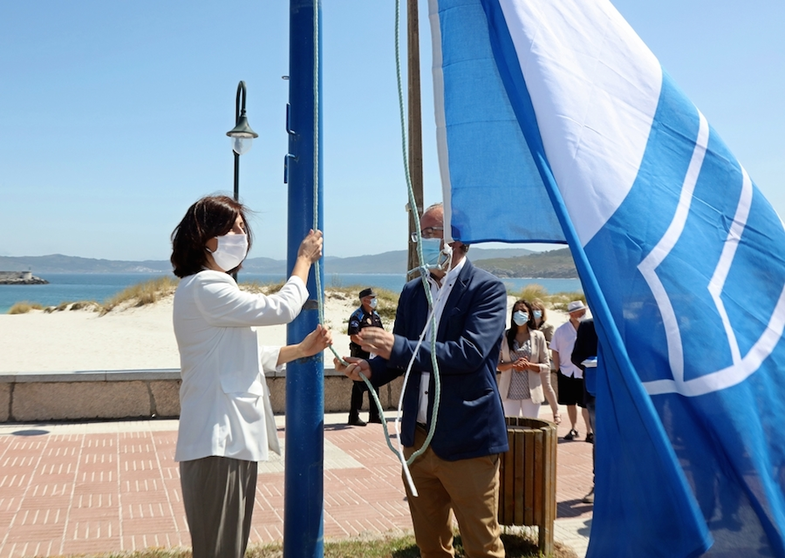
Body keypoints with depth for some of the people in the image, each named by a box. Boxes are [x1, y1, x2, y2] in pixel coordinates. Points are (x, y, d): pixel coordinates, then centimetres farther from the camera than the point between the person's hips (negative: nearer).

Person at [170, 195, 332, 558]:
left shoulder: (213, 287, 19)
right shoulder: (206, 287, -15)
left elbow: (245, 357, 20)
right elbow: (280, 309, -14)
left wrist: (301, 349, 12)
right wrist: (304, 259, 1)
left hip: (233, 435, 11)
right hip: (218, 440, -11)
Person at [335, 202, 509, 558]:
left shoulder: (487, 288, -8)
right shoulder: (412, 292, 11)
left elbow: (470, 352, -22)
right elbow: (400, 357, 13)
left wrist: (398, 348, -28)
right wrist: (370, 368, -9)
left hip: (467, 441, -6)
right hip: (417, 438, 6)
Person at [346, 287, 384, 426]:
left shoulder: (376, 316, 14)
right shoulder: (357, 316, -11)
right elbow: (353, 336, -20)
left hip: (374, 356, 8)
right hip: (360, 355, -8)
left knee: (374, 385, 13)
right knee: (359, 386, -5)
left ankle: (374, 415, 22)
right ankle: (354, 417, 1)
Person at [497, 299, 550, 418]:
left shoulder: (538, 336, 1)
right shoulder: (504, 336, 1)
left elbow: (547, 367, 2)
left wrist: (529, 365, -16)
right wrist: (512, 364, -16)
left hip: (532, 392, 0)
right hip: (510, 392, 0)